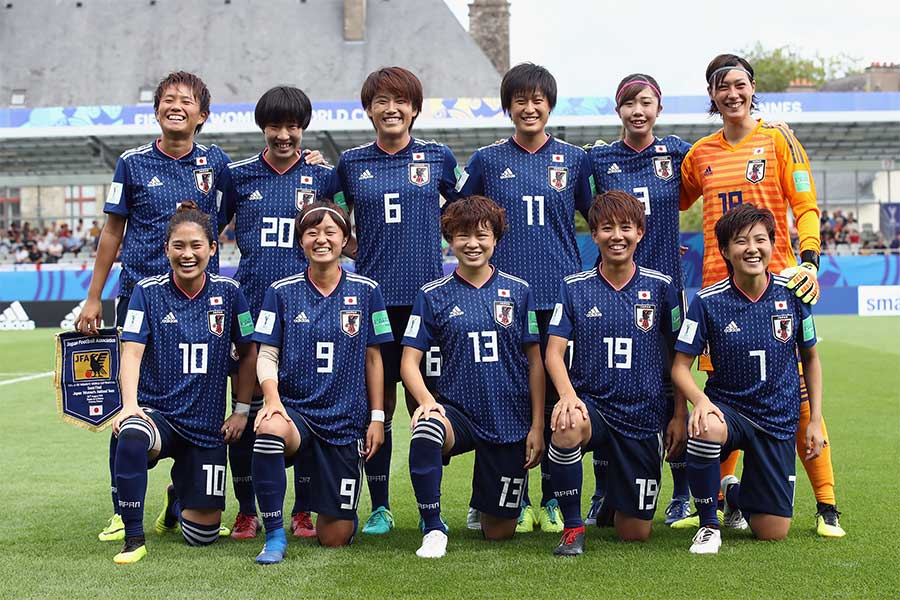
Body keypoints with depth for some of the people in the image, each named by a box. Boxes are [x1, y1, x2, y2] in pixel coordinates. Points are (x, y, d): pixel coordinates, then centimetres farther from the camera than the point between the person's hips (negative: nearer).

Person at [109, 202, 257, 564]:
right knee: (132, 436, -41)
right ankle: (133, 539, -23)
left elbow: (248, 354, 10)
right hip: (157, 412, -2)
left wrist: (242, 411, 3)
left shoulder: (228, 292, 0)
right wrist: (130, 405, -28)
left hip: (207, 426, 2)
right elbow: (131, 352, -13)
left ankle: (178, 496, 39)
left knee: (203, 534, 1)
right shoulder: (148, 292, -4)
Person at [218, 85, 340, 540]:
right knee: (247, 408, 3)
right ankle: (247, 510, 16)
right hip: (251, 304, 0)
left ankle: (304, 511, 14)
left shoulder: (323, 176, 7)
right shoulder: (237, 175, 8)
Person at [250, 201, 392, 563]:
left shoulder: (366, 291, 3)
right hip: (295, 409, -1)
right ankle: (274, 535, -24)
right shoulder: (282, 292, 1)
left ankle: (341, 512, 40)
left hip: (346, 421, 1)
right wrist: (273, 399, -19)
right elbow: (267, 355, -1)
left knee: (334, 538, 0)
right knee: (270, 429, -41)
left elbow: (373, 358, 8)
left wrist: (377, 418, 4)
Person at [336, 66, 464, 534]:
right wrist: (359, 252, 7)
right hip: (373, 297, 1)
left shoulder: (438, 157, 6)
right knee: (378, 402, 3)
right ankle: (379, 508, 12)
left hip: (426, 294, -1)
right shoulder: (351, 163, 8)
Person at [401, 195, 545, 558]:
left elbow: (535, 361, 6)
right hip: (458, 412, -1)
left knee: (499, 533, 5)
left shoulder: (518, 292, 4)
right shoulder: (433, 295, 1)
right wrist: (426, 400, -22)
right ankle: (433, 528, -19)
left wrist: (537, 426, -1)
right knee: (424, 433, -39)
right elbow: (410, 361, -2)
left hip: (511, 422, 1)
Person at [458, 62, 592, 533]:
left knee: (558, 393, 2)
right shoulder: (487, 160, 7)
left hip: (560, 294, 0)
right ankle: (515, 500, 10)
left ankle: (554, 499, 12)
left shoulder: (574, 159, 8)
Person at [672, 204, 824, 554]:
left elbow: (810, 358, 10)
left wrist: (815, 420, 5)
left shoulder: (792, 295, -4)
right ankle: (708, 524, -15)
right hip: (728, 407, -2)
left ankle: (736, 493, 35)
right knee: (706, 429, -41)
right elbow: (680, 367, -8)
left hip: (779, 419, 2)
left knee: (773, 533, -2)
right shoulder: (708, 302, -10)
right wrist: (701, 400, -29)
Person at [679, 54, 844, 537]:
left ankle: (827, 506, 1)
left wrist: (809, 260, -14)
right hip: (718, 282, 3)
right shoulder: (700, 154, 13)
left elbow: (805, 206, -1)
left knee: (798, 392, -6)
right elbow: (673, 202, 28)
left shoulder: (778, 139, 4)